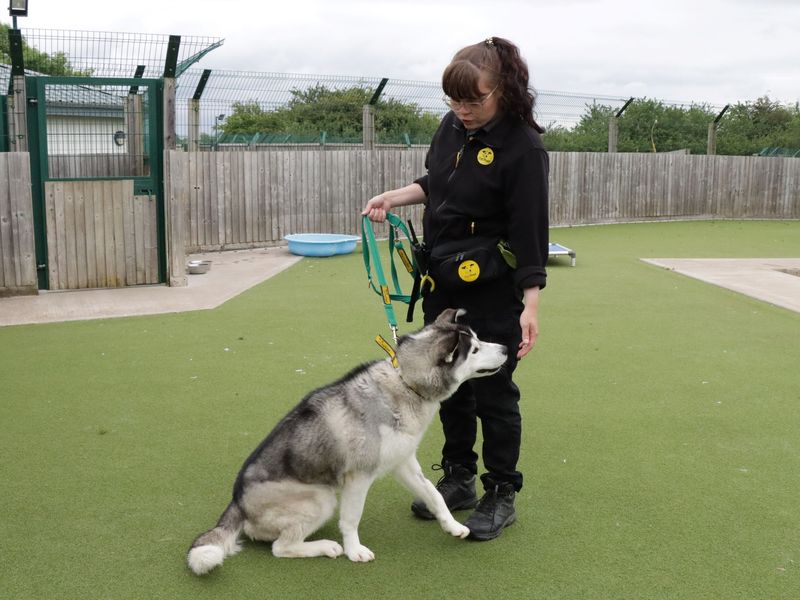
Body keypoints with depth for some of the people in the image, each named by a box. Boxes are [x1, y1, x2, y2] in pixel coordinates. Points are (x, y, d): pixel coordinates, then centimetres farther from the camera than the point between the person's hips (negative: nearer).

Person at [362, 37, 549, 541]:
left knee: (493, 391, 3)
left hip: (493, 291, -7)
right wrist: (396, 197, 3)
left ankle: (501, 496, 20)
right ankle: (458, 479, 32)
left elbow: (529, 232, -21)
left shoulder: (523, 148, -19)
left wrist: (530, 305, -24)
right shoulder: (452, 127, 2)